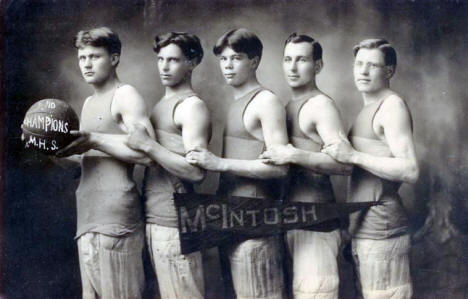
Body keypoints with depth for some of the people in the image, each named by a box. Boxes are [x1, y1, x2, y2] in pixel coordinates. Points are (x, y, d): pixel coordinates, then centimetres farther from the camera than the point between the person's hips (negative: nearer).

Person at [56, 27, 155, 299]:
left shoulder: (125, 96, -6)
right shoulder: (90, 102, 21)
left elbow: (147, 153, -18)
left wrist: (94, 140, -17)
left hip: (116, 216, -9)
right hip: (89, 216, 9)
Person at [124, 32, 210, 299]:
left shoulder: (192, 107, -9)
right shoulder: (161, 105, 18)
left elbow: (197, 171, -19)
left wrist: (148, 145, -20)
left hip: (174, 223, -8)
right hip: (154, 218, 8)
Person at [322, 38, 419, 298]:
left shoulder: (392, 106, -8)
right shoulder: (368, 109, 20)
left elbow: (410, 171, -18)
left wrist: (354, 156, -20)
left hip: (381, 230, -9)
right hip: (363, 229, 9)